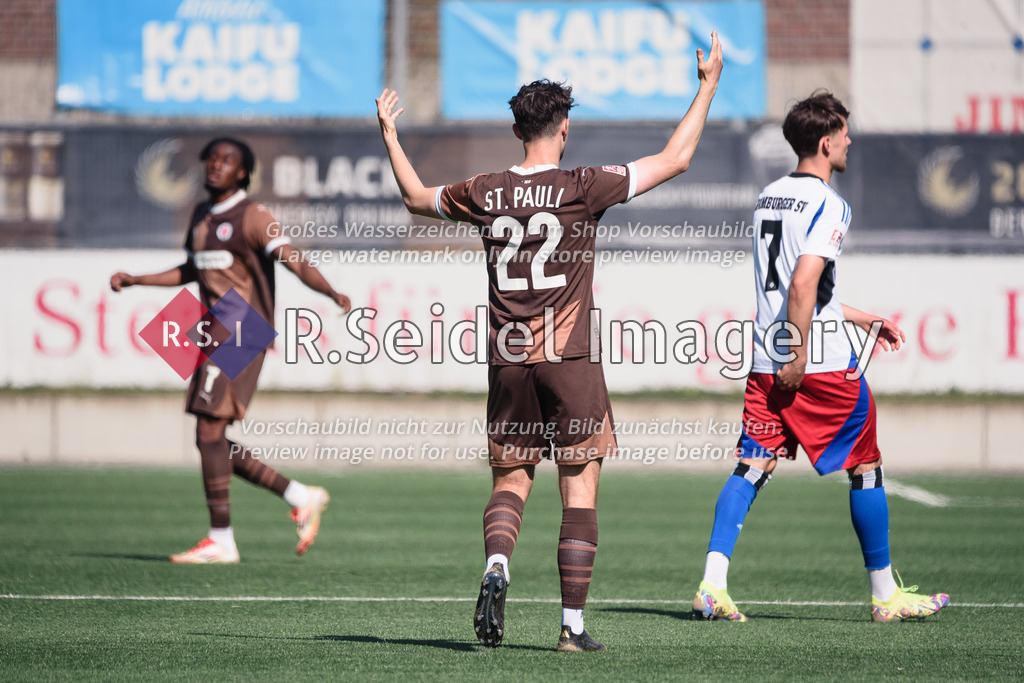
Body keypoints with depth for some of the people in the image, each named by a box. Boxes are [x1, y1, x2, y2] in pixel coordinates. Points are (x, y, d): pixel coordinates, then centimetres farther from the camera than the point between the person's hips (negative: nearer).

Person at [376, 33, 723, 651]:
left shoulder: (484, 193, 3)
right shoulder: (584, 188, -7)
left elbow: (416, 198, 22)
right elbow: (674, 160, -1)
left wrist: (389, 134, 35)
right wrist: (708, 89, 9)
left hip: (508, 359, 3)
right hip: (571, 356, -3)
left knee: (511, 480, 13)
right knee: (580, 489, 3)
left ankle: (496, 565, -16)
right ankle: (574, 624, 1)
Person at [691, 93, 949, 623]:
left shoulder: (768, 197, 15)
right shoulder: (828, 205, -12)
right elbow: (803, 285, -23)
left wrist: (857, 316, 30)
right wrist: (799, 356, -20)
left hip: (765, 360, 7)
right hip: (823, 362, -7)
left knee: (751, 468, 2)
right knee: (865, 469, 7)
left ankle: (713, 584, -13)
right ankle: (884, 594, 14)